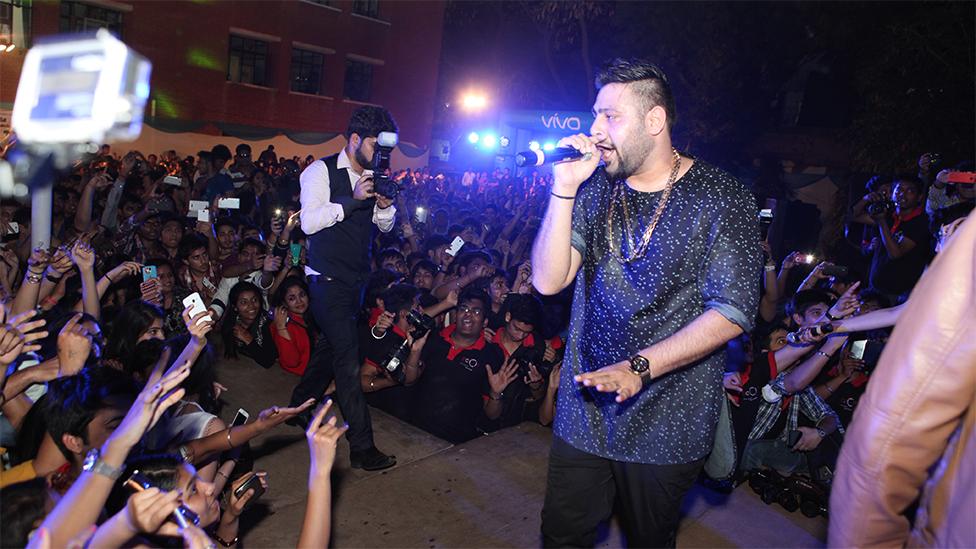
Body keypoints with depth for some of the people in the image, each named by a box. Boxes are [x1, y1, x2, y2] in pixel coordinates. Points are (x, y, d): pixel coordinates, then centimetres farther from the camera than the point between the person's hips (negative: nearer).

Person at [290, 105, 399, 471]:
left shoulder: (372, 177, 9)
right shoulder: (321, 171, -9)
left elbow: (386, 226, 14)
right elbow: (309, 222, -18)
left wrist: (385, 204, -8)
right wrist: (353, 198, -25)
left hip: (356, 277, 7)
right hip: (328, 278, -7)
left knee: (333, 347, 18)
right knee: (348, 360, -9)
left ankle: (299, 408, 40)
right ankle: (362, 447, -3)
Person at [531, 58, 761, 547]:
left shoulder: (721, 199, -10)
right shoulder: (596, 187, 2)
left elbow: (732, 312, -15)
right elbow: (548, 282, -6)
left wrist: (639, 366, -24)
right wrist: (564, 190, -16)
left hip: (667, 419, -3)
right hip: (584, 406, 3)